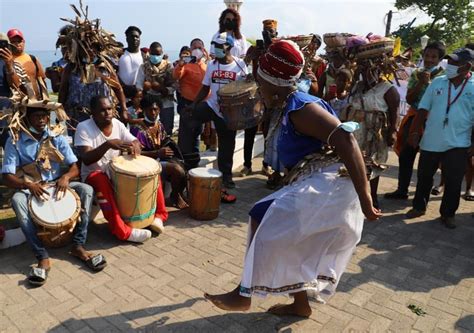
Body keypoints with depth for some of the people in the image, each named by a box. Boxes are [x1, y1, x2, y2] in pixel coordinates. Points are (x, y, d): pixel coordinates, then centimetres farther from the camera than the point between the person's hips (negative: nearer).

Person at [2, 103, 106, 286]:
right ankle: (43, 257, -37)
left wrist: (66, 176, -26)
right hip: (30, 189, -2)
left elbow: (75, 167, -2)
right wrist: (28, 185, -32)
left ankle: (78, 246, -26)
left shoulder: (57, 138, 0)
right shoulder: (15, 141, -7)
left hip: (56, 185, 2)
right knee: (17, 200, -36)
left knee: (86, 190, -24)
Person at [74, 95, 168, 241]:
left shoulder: (117, 124, -1)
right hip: (94, 174, -5)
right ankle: (122, 230, -38)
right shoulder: (84, 127, -16)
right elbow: (86, 159, -26)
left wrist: (135, 146, -29)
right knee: (102, 182, -40)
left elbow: (135, 141, -3)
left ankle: (158, 214, -8)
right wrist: (108, 144, -41)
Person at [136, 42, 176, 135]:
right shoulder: (144, 67, 1)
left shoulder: (169, 66, 1)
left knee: (167, 131, 9)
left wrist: (162, 89, -19)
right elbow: (139, 86, 0)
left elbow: (174, 86, -4)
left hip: (167, 104, 0)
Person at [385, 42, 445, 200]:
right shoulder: (416, 74, 7)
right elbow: (409, 99, -1)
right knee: (405, 155, 4)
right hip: (414, 118, 4)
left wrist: (428, 82, -16)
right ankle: (402, 190, 15)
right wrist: (420, 83, -13)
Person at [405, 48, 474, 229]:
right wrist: (415, 132, -2)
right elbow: (423, 109, 3)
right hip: (430, 141, 2)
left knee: (453, 182, 4)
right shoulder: (437, 82, 2)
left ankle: (448, 213, 22)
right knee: (424, 177, 14)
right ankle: (419, 207, 32)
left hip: (457, 145, -2)